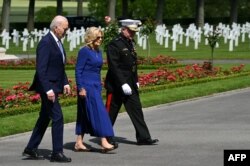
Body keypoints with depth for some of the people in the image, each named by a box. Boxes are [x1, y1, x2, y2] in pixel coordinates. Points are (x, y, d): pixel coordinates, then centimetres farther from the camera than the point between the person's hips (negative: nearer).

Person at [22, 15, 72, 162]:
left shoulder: (57, 41, 12)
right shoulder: (46, 43, -17)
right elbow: (41, 69, -21)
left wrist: (65, 83, 12)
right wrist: (48, 89, -25)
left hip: (54, 86, 10)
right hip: (47, 86, -10)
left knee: (45, 118, 14)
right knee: (58, 117, -9)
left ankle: (31, 149, 22)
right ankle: (57, 152, -3)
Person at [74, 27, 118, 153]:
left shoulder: (98, 51, 13)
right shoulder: (84, 51, -11)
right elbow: (78, 70, -13)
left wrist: (100, 86, 20)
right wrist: (80, 88, -18)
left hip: (96, 86, 8)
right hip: (87, 87, -8)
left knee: (85, 116, 9)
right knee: (98, 113, -12)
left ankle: (79, 143, 13)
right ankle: (104, 143, -14)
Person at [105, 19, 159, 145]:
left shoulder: (131, 43, 12)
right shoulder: (114, 45, -15)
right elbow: (114, 67, -20)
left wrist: (136, 81, 16)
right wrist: (123, 84, -23)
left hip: (130, 85, 8)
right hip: (116, 86, -8)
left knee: (136, 109, 3)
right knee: (111, 112, 3)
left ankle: (143, 137, 3)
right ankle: (106, 138, 16)